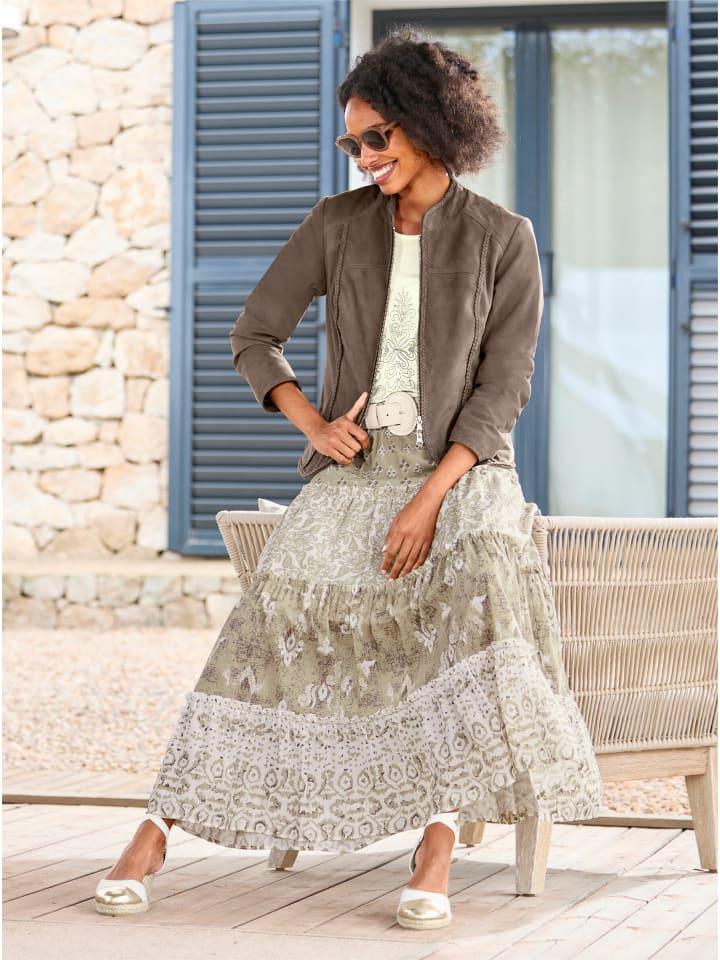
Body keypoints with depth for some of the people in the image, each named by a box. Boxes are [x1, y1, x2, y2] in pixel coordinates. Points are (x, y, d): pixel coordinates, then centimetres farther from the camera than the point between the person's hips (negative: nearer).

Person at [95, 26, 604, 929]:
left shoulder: (504, 239, -2)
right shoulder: (336, 223, 4)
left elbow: (502, 388, -6)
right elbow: (252, 336, 7)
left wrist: (431, 499, -17)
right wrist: (315, 424, -10)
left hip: (461, 472, -2)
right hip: (353, 472, 2)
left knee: (479, 589, -32)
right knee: (278, 609, -18)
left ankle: (437, 841, -33)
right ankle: (157, 828, -14)